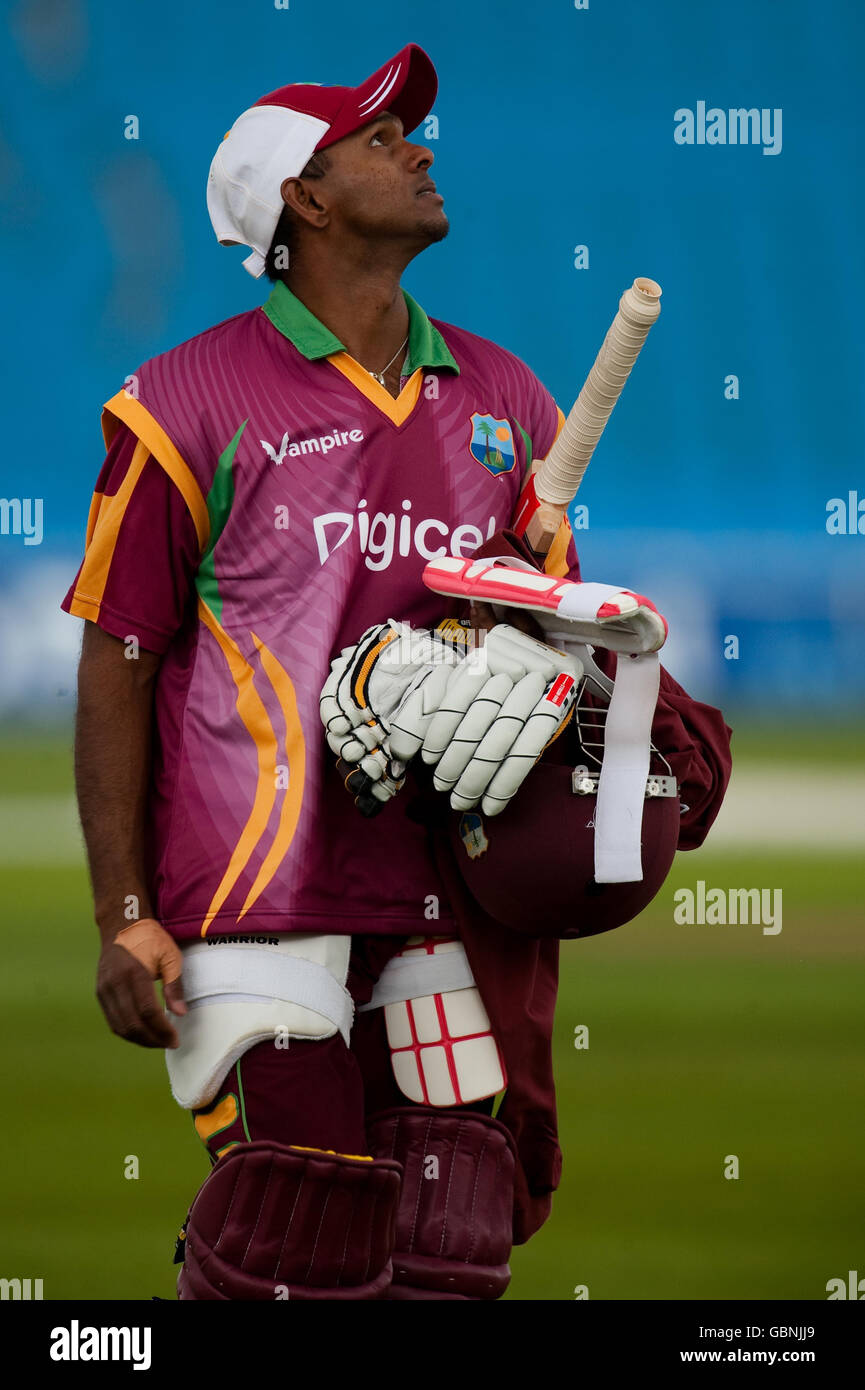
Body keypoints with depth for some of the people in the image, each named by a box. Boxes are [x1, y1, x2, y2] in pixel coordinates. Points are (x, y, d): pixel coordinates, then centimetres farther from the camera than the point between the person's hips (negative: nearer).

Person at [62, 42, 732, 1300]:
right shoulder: (192, 404, -2)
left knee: (452, 1240, 1)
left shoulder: (506, 403, 14)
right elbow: (118, 664, -1)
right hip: (260, 881, -5)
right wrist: (124, 916, -6)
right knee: (296, 1244, -11)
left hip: (451, 891, 5)